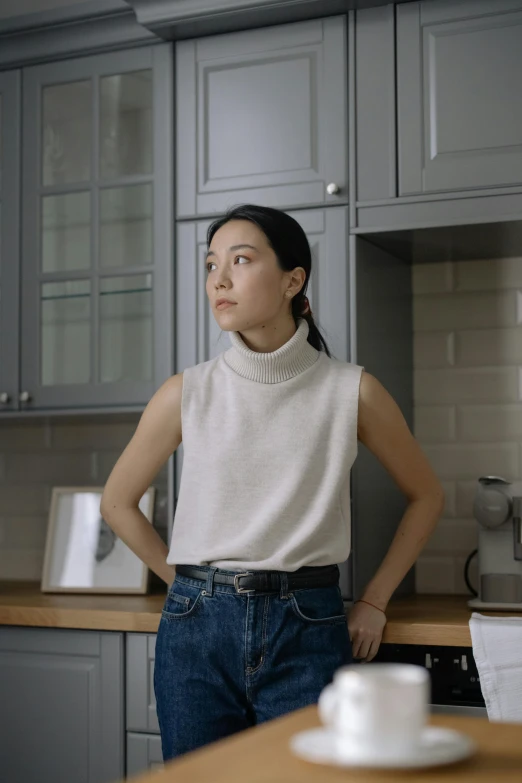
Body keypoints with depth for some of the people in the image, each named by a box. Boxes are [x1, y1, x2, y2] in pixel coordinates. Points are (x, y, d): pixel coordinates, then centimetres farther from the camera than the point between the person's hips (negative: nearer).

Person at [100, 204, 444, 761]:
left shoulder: (351, 391, -2)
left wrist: (375, 601, 7)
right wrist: (188, 584, 9)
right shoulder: (187, 393, 0)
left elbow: (425, 495, 11)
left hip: (307, 632, -1)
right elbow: (118, 502, 13)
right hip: (197, 630, 1)